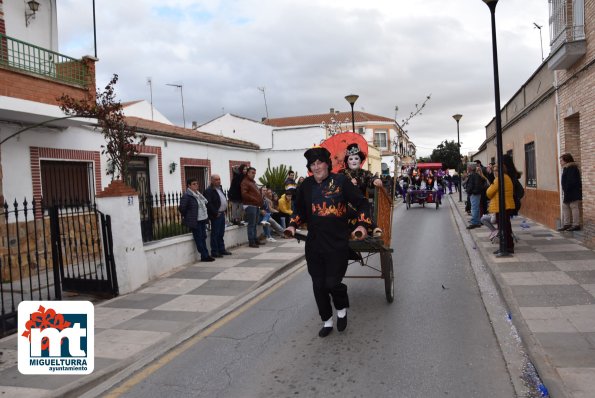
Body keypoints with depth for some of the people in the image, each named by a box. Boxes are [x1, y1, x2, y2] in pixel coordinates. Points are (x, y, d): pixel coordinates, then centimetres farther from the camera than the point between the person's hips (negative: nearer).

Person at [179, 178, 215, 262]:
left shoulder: (198, 194, 11)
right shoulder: (186, 196, -14)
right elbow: (181, 208, -14)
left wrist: (205, 216, 13)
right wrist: (186, 216, -1)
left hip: (202, 220, 8)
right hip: (195, 221, -8)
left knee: (203, 237, 11)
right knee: (199, 238, -2)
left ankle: (205, 255, 18)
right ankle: (204, 256, 4)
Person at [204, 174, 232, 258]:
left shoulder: (220, 188, 16)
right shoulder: (209, 190, -13)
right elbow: (209, 204, -21)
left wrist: (225, 210, 12)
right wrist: (215, 213, -19)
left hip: (222, 214, 9)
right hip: (215, 216, -9)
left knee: (221, 234, 14)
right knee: (215, 234, -4)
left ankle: (221, 250, 22)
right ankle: (214, 252, 1)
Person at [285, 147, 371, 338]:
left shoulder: (341, 181, -7)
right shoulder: (306, 185, 5)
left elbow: (362, 203, -2)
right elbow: (300, 210, 18)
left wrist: (362, 224, -16)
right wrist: (293, 225, 1)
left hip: (337, 244, -4)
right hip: (314, 245, 4)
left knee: (332, 283, -6)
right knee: (318, 285, 9)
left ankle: (342, 309, 28)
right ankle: (327, 321, 30)